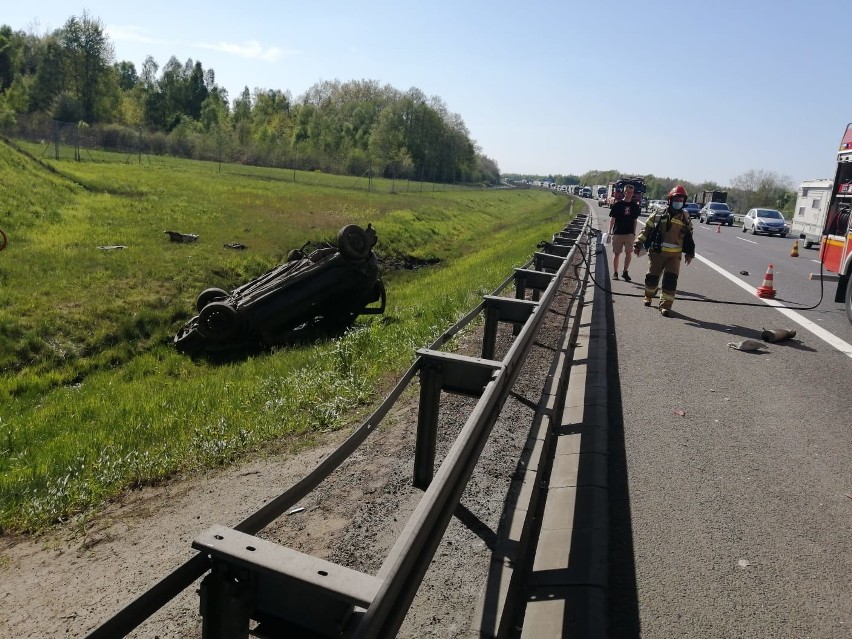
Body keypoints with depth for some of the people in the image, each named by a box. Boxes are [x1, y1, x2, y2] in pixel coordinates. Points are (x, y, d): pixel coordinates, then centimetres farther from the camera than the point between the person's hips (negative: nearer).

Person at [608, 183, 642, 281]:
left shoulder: (635, 206, 7)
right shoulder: (618, 204, -2)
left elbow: (635, 220, 13)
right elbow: (612, 219, -2)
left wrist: (634, 233, 12)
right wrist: (610, 232, -8)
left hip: (629, 233, 2)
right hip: (617, 233, -2)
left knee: (628, 252, -9)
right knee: (616, 253, 5)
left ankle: (625, 272, 2)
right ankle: (615, 273, 15)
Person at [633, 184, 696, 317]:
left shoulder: (686, 219, 9)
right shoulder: (658, 215, 1)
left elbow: (689, 237, 18)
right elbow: (646, 230, 5)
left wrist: (690, 253, 16)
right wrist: (638, 244, -1)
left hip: (675, 255, 1)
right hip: (657, 252, -1)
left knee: (671, 280, -9)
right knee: (652, 277, 9)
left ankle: (665, 305, -5)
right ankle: (648, 296, 36)